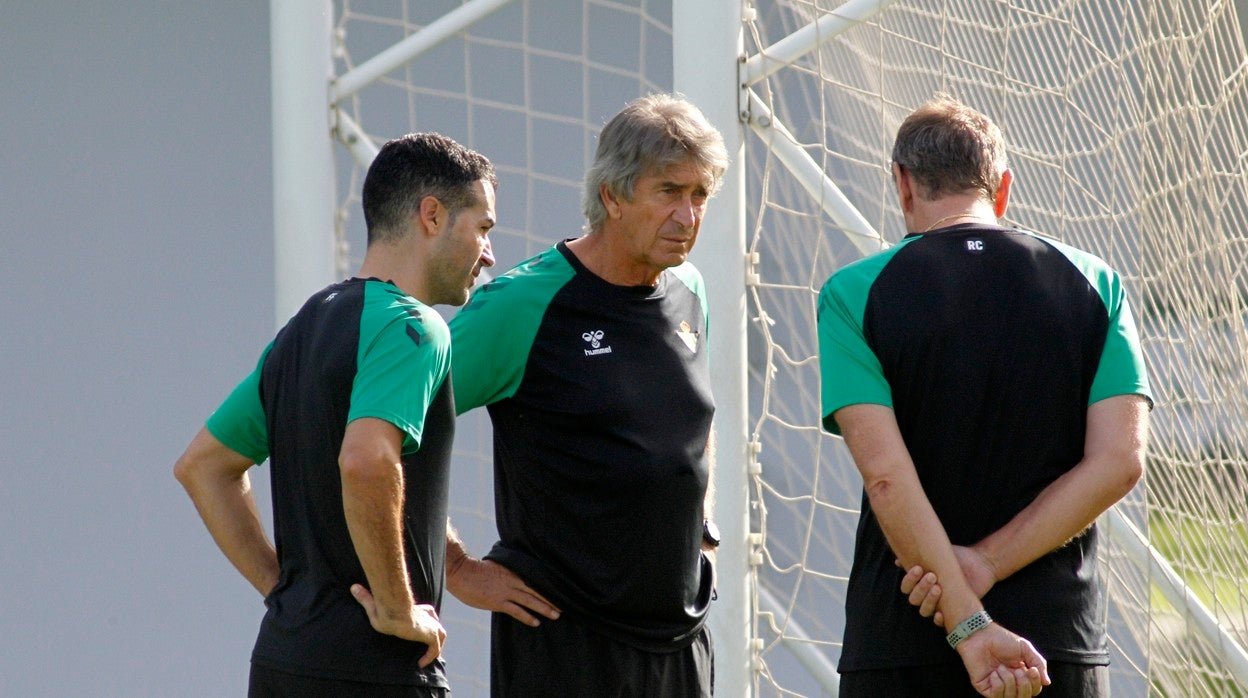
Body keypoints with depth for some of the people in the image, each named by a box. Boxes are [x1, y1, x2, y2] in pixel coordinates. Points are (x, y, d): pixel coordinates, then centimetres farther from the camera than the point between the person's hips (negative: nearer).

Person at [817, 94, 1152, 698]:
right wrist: (988, 563, -10)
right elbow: (1118, 461, -6)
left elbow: (885, 473, -14)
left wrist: (966, 625, -18)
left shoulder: (853, 294, -2)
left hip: (902, 641, -2)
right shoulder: (1094, 284, 4)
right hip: (1061, 637, 2)